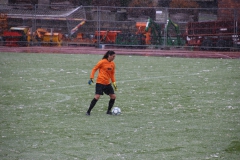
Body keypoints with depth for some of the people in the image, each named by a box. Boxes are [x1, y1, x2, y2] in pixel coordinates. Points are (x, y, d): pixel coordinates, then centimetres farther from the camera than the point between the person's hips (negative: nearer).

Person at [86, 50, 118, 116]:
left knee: (113, 97, 2)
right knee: (97, 97, -15)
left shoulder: (112, 64, 9)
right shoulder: (102, 62, -9)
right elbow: (94, 69, -4)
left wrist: (114, 83, 13)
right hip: (100, 82, -7)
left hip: (108, 83, 7)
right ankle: (88, 111, -7)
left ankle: (108, 111, 17)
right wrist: (91, 78, -12)